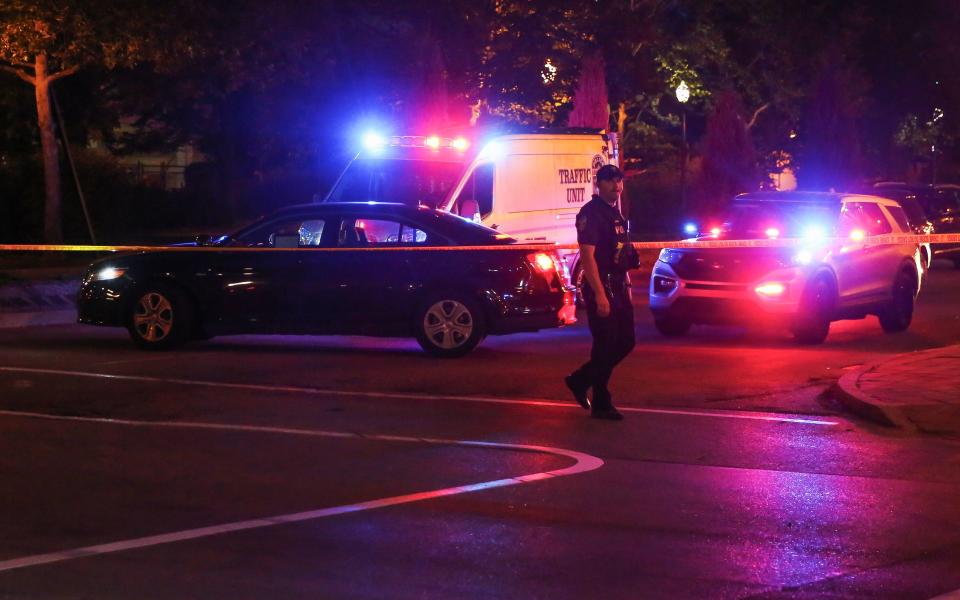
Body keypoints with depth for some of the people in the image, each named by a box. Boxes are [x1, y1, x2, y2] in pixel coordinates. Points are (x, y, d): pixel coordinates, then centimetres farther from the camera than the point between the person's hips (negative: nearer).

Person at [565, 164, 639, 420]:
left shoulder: (615, 213, 16)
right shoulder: (591, 213, -12)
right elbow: (587, 255, -20)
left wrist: (627, 286, 18)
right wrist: (600, 294, -25)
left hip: (619, 287, 9)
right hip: (600, 287, -9)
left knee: (625, 342, 11)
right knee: (605, 346, -4)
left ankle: (580, 380, 24)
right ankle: (601, 404, 5)